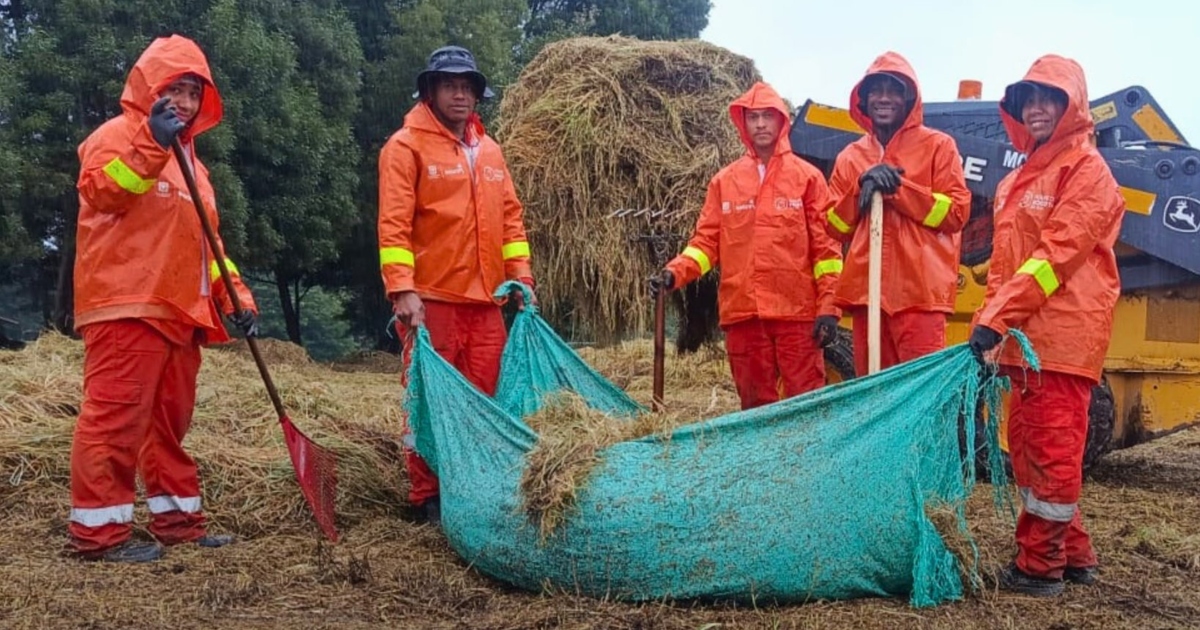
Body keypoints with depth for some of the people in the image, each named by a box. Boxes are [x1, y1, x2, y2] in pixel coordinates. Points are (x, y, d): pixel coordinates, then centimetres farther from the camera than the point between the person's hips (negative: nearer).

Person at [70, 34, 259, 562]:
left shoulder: (188, 157, 24)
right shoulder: (117, 134, -1)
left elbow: (204, 239, 25)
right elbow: (99, 190, -21)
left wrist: (235, 295, 15)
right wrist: (151, 144, -32)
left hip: (179, 311, 9)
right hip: (126, 306, -9)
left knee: (171, 419, 12)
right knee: (116, 414, -10)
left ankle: (177, 518, 20)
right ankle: (97, 529, -5)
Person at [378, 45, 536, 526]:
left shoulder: (489, 150, 16)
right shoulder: (407, 145, -3)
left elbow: (509, 216, 19)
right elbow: (393, 223, -10)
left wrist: (520, 274, 10)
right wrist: (402, 289, -18)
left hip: (485, 300, 6)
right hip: (431, 298, -6)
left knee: (482, 399, 8)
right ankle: (427, 498, 10)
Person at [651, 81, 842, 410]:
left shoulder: (807, 176, 5)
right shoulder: (725, 180, 13)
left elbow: (825, 245, 1)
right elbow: (707, 240, 9)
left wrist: (828, 307, -7)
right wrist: (675, 272, -9)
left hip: (797, 311, -2)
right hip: (742, 312, 3)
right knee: (755, 403, 9)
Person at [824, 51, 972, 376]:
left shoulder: (937, 145, 5)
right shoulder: (850, 156, 16)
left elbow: (956, 212, -4)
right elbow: (834, 227, 12)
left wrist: (897, 187, -12)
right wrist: (862, 188, -5)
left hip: (919, 291, -4)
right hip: (866, 290, 5)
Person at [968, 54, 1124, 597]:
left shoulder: (1086, 169, -7)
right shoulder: (1020, 179, 20)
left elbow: (1058, 252, -17)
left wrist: (995, 319, -21)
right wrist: (990, 319, 9)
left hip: (1063, 334, -9)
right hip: (1023, 336, 9)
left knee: (1051, 448, -4)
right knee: (1027, 443, 13)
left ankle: (1040, 564, 5)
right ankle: (1072, 553, 24)